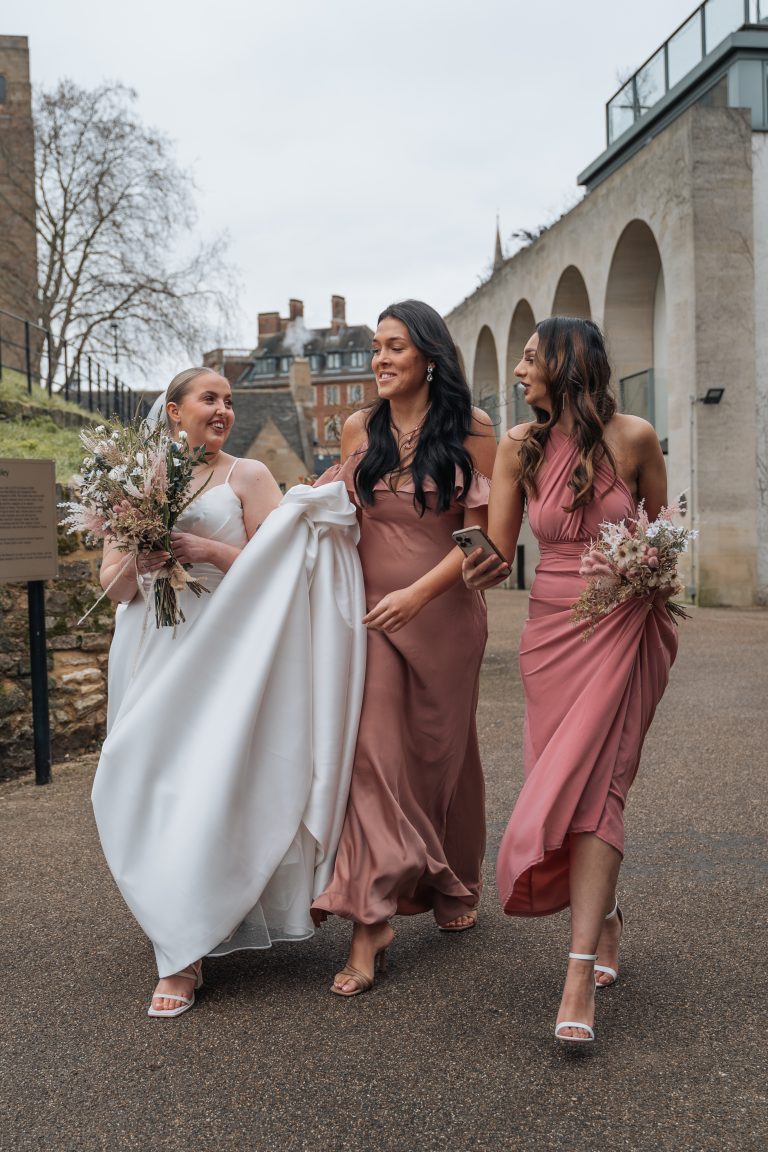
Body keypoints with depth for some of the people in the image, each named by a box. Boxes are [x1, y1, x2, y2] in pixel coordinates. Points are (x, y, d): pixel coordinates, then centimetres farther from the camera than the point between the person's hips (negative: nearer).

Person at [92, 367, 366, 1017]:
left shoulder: (247, 477, 3)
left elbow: (275, 568, -5)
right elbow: (112, 585, 9)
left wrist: (206, 549, -15)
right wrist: (140, 562, -11)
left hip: (222, 655, -3)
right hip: (153, 659, 4)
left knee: (209, 787, -10)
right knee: (149, 788, 1)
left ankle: (185, 956, 0)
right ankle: (180, 938, 20)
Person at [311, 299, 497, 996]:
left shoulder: (471, 431, -4)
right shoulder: (359, 431, 6)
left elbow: (480, 534, -9)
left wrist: (417, 593, -20)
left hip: (445, 612, -2)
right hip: (372, 610, 2)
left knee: (444, 751, 13)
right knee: (373, 752, -8)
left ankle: (457, 886, 37)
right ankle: (370, 925, -5)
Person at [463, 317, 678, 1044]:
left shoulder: (632, 437, -6)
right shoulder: (519, 446, 1)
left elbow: (661, 521, 9)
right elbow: (497, 548, 1)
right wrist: (483, 567, -19)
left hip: (621, 628, -3)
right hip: (550, 627, 3)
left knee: (587, 781, -13)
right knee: (567, 779, 6)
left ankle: (580, 974, -14)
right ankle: (605, 917, 31)